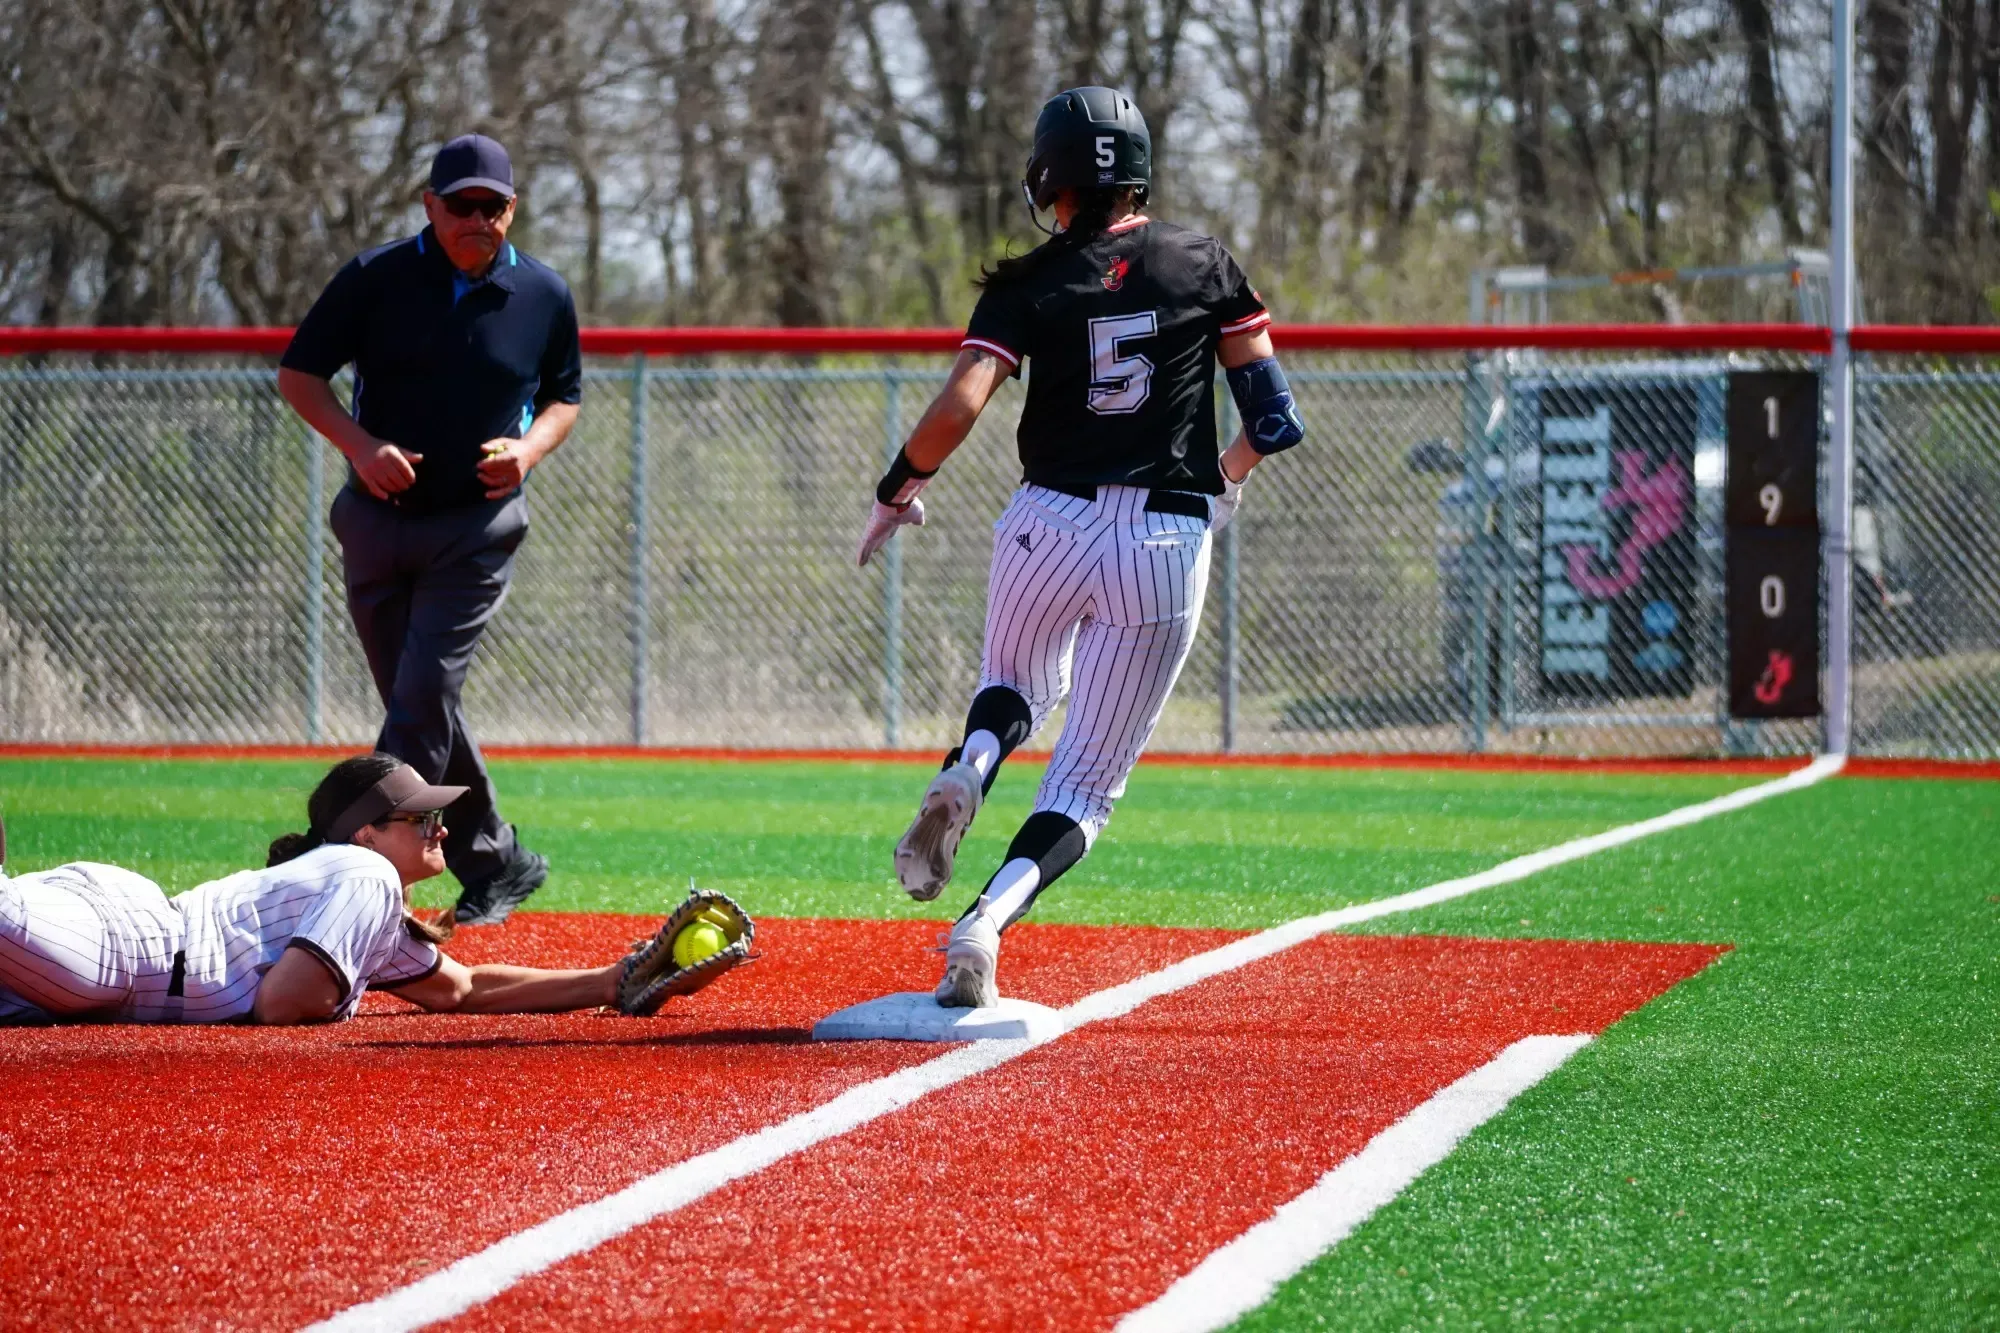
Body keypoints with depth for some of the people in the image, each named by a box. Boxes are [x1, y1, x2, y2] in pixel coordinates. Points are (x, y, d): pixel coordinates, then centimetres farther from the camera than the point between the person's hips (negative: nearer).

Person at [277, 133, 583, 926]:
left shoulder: (544, 297, -1)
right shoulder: (375, 279, -5)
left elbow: (563, 397, 12)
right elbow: (298, 374, -1)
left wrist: (529, 449, -10)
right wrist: (360, 444, -17)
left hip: (477, 525, -2)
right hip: (377, 519, 2)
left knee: (424, 697, -14)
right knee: (418, 704, 8)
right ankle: (493, 864, 22)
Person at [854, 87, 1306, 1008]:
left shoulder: (1031, 284, 0)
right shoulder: (1205, 265, 4)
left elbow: (958, 408, -12)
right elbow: (1272, 413, 1)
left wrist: (895, 495, 4)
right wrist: (1231, 478, 22)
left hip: (1051, 520, 0)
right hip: (1168, 543, 0)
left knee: (1017, 688, 31)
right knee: (1091, 776, 6)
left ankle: (966, 774, -4)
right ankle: (988, 922, -19)